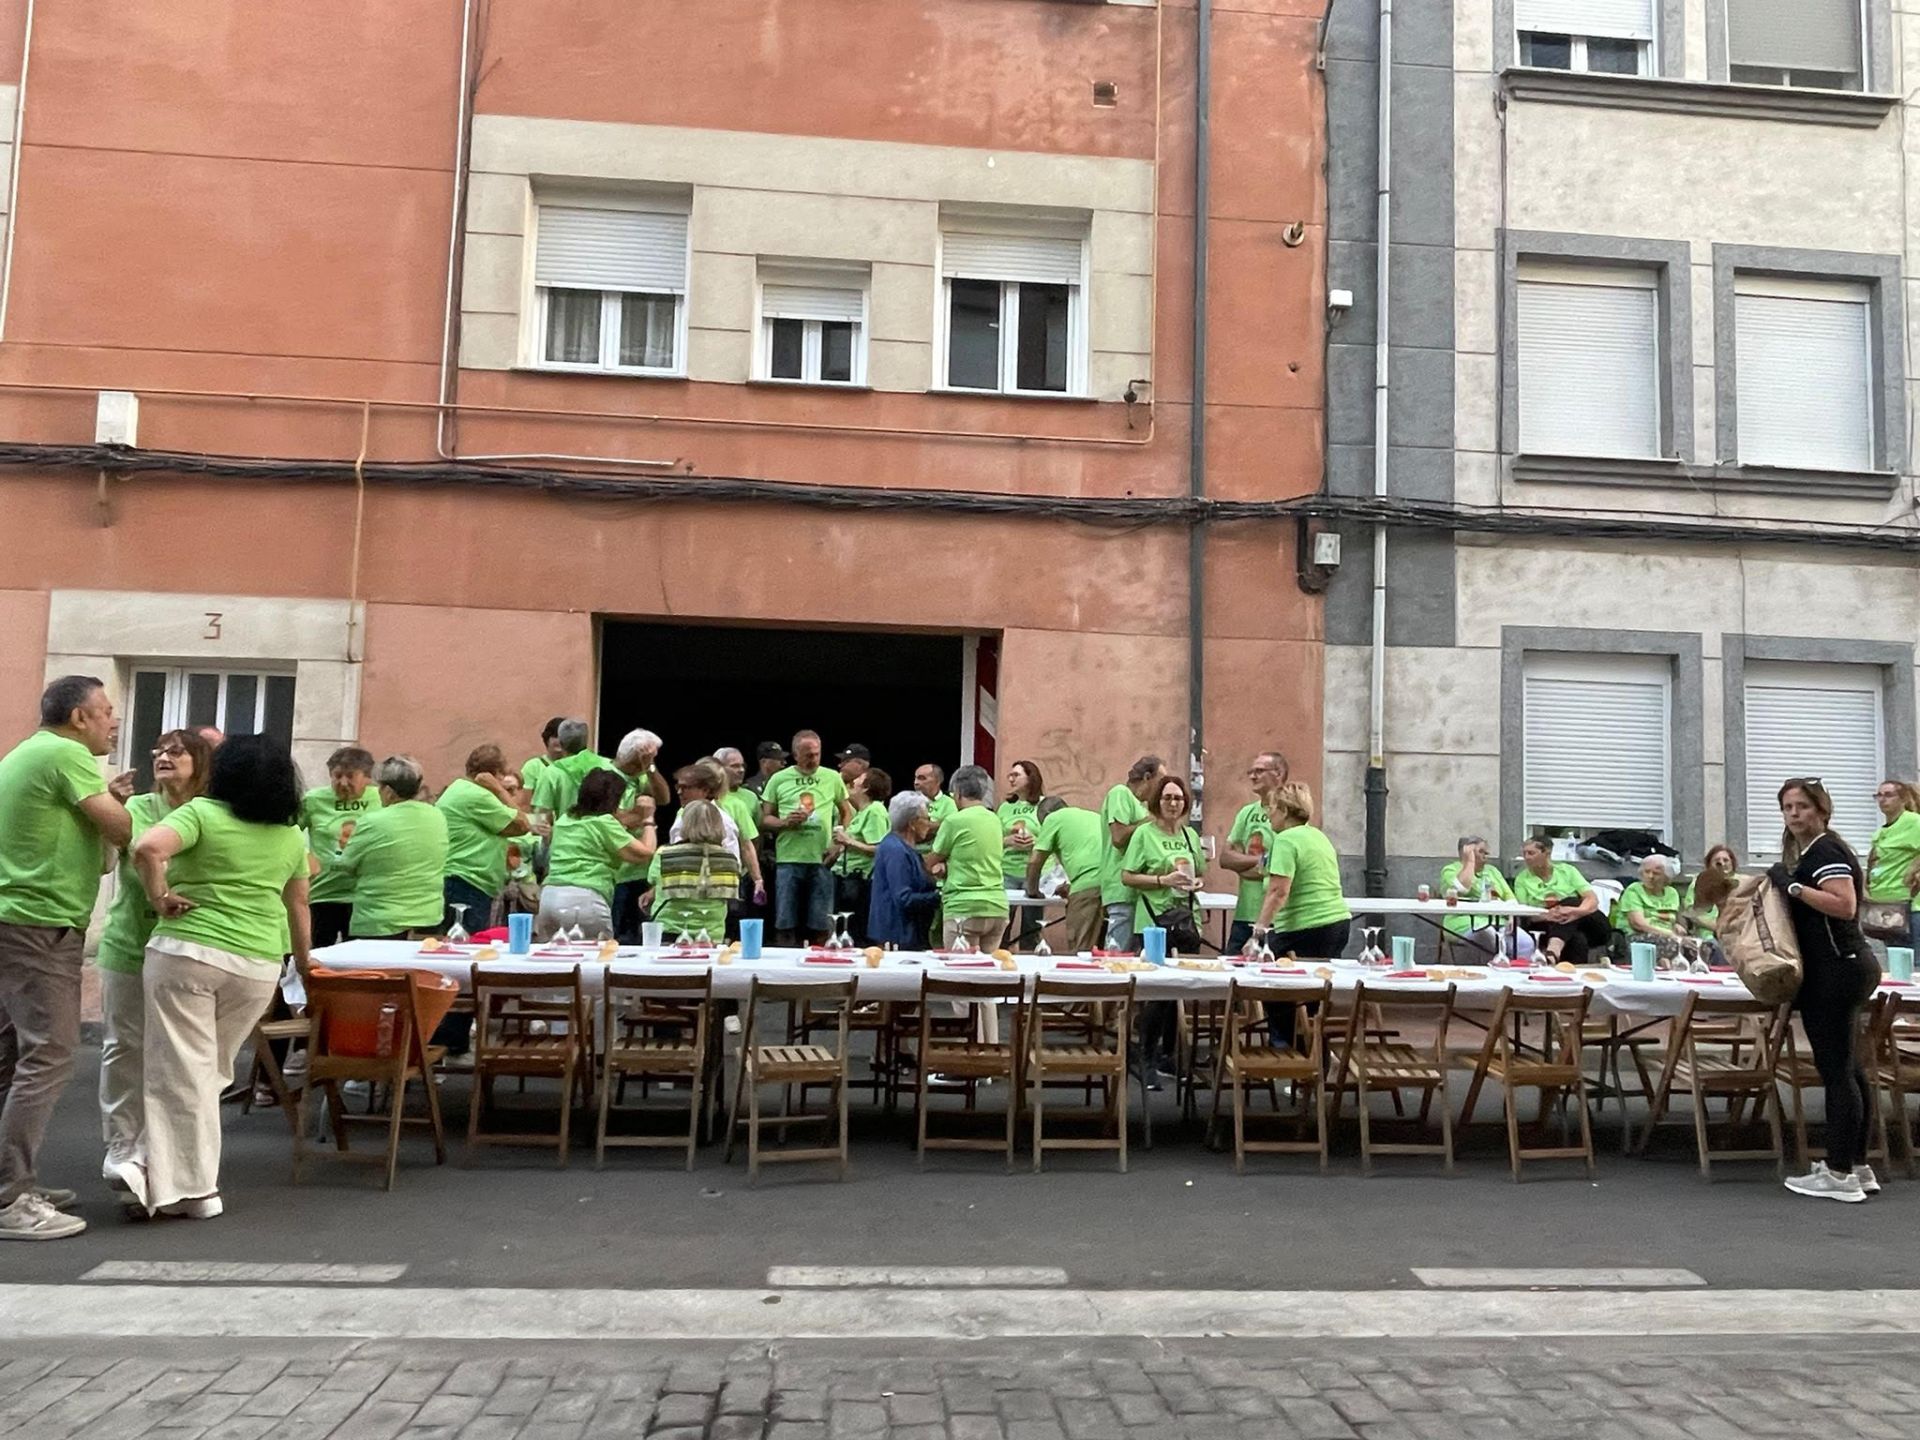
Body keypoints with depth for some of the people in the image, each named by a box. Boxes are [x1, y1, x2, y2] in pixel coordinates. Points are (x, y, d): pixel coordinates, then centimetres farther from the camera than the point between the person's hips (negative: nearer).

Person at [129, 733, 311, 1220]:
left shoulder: (202, 813, -3)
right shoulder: (292, 835, 10)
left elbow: (148, 848, -21)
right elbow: (298, 904, 19)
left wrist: (159, 898, -8)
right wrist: (303, 959, 30)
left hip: (185, 951, -4)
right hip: (258, 965, 4)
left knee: (182, 1069, 2)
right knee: (210, 1068, 15)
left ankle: (194, 1185, 4)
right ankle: (159, 1166, 13)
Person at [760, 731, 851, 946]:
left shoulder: (832, 778, 8)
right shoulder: (779, 780, 5)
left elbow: (846, 813, 16)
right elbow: (764, 819, 7)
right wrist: (785, 822, -12)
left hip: (822, 861, 1)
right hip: (788, 861, -1)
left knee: (820, 927, 4)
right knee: (786, 925, 3)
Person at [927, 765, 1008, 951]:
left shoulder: (955, 820, -8)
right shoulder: (994, 820, 10)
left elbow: (931, 864, 3)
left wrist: (942, 868, 23)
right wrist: (947, 866, 5)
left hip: (965, 907, -6)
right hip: (997, 907, 6)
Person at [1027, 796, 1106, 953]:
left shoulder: (1053, 818, 13)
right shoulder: (1094, 816, 31)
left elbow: (1034, 861, 11)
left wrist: (1032, 891, 26)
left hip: (1087, 884, -6)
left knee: (1079, 951, -4)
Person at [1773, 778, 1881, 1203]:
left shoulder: (1824, 851, -13)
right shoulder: (1809, 851, 17)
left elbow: (1844, 904, -26)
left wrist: (1793, 886, -20)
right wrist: (1786, 885, 13)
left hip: (1837, 971, -11)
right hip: (1843, 967, 11)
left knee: (1836, 1072, -7)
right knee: (1848, 1069, 14)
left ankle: (1840, 1175, -3)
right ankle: (1857, 1166, 22)